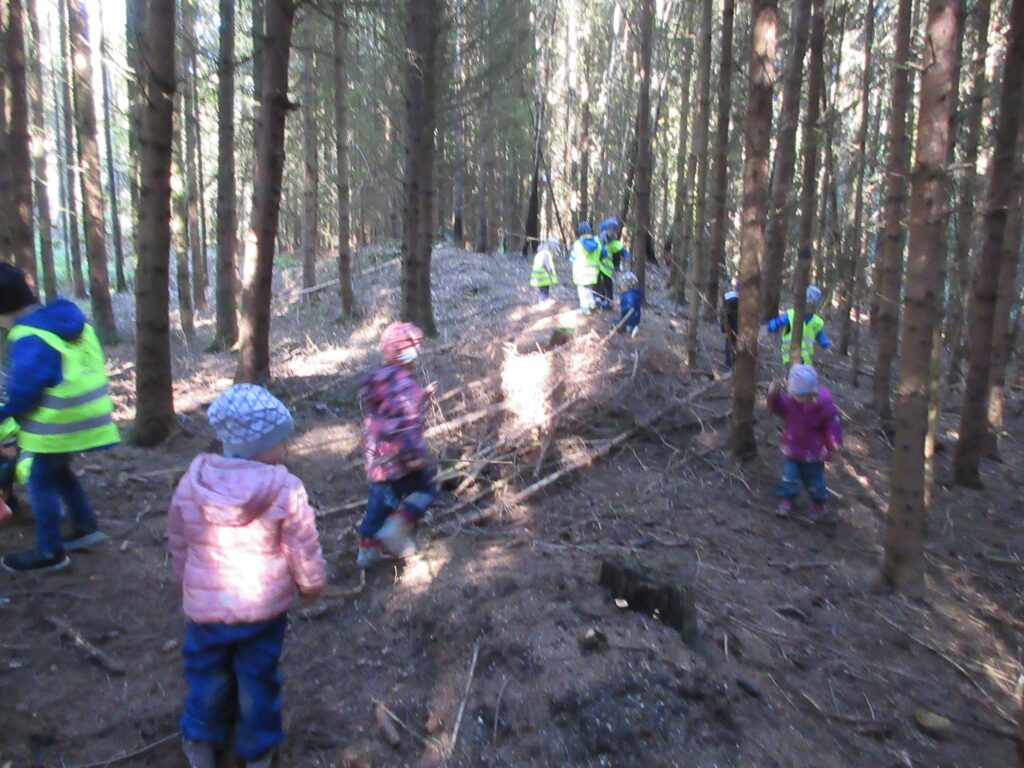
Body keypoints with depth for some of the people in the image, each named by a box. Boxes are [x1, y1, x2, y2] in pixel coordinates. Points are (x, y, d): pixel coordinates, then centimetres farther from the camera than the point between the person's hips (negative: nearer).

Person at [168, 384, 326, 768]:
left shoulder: (191, 484, -10)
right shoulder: (286, 491, -21)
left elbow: (178, 546, 4)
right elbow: (304, 552, -12)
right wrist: (311, 584, 8)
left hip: (206, 605, 2)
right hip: (264, 606, -2)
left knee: (208, 673, 26)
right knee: (258, 677, 19)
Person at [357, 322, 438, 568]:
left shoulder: (379, 379, 11)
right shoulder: (403, 383, -19)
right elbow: (403, 423, -26)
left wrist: (422, 396, 22)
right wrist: (413, 454, -25)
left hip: (377, 457, 9)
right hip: (399, 457, -9)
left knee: (380, 500, 18)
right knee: (424, 490, 9)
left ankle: (368, 548, 23)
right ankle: (396, 529, -5)